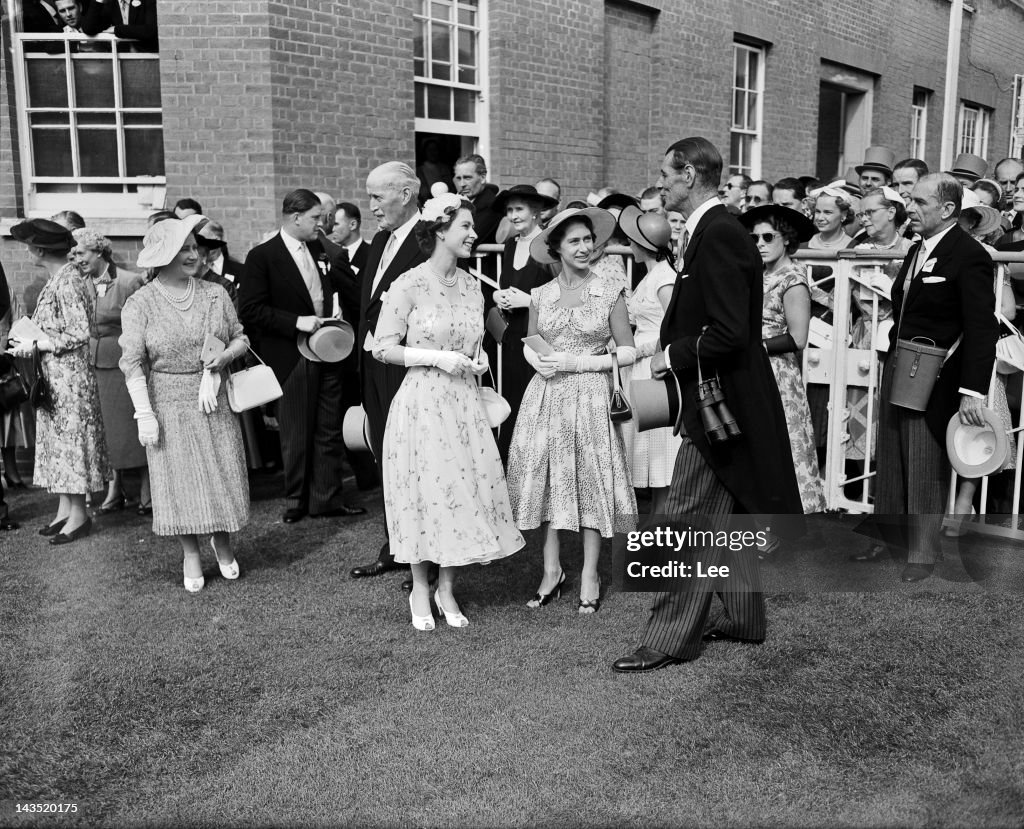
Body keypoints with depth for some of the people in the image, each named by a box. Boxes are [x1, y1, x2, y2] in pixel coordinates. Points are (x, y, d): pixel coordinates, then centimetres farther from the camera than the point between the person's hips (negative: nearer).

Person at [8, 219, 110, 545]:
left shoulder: (67, 282, -17)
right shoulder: (58, 279, 10)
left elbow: (78, 334, -21)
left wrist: (35, 344, -16)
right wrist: (28, 337, 2)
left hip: (69, 375, -9)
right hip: (54, 376, 9)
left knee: (70, 439, -1)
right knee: (58, 440, 12)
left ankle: (78, 514, 9)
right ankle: (65, 509, 21)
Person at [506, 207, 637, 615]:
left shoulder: (610, 291, -2)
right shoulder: (541, 295, 7)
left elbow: (627, 352, -2)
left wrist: (577, 362, -11)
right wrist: (538, 362, -5)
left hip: (591, 397, -3)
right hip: (546, 397, 3)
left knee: (591, 480, 1)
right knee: (547, 479, 5)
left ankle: (589, 576, 13)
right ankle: (551, 570, 18)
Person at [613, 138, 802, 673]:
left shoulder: (717, 234, -19)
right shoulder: (714, 230, 11)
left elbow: (729, 332, -26)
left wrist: (674, 356, -14)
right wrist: (673, 349, 7)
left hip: (721, 399, -11)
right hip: (722, 395, 11)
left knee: (688, 517, -4)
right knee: (726, 515, 19)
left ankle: (670, 639, 5)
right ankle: (744, 615, 33)